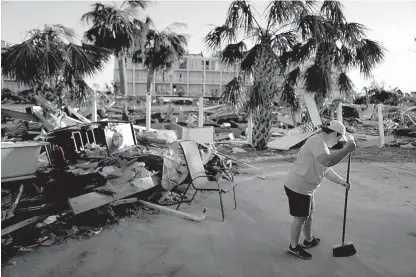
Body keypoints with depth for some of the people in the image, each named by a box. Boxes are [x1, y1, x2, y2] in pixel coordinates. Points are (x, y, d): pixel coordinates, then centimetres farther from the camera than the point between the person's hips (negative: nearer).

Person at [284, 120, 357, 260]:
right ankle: (294, 247, 26)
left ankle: (309, 240, 47)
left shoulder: (321, 143, 12)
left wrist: (342, 182, 23)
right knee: (300, 218, 6)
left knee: (308, 214, 26)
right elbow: (327, 161, -41)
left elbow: (326, 169, 21)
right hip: (298, 188, -11)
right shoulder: (317, 141, -21)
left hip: (305, 188, 11)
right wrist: (347, 149, -33)